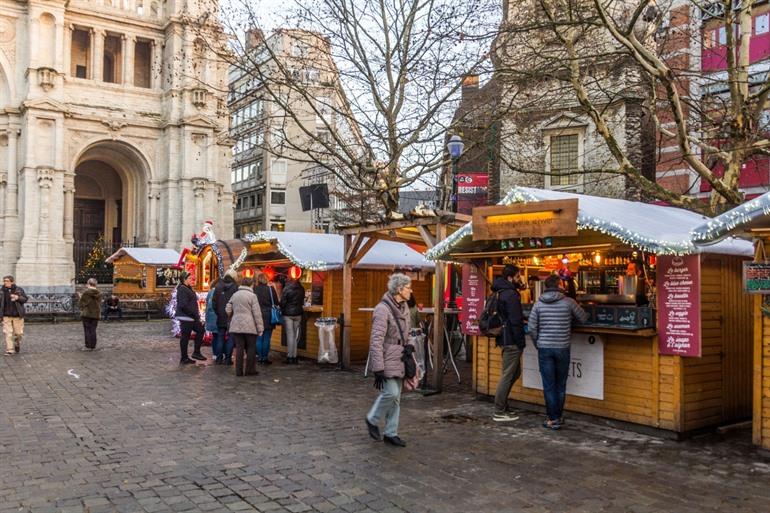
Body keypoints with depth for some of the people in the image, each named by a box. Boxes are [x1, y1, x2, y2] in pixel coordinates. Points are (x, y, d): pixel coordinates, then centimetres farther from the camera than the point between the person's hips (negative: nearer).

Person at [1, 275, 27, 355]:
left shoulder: (19, 289, -2)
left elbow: (25, 299, 1)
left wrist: (18, 298, -20)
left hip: (17, 315, -1)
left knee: (18, 333, 5)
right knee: (8, 333, -5)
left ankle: (17, 345, 33)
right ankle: (9, 350, 0)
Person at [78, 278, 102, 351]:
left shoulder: (86, 292, -10)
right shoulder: (99, 293, 2)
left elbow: (80, 303, -6)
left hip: (86, 314, -4)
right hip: (96, 314, 4)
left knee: (87, 330, 1)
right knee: (93, 330, 8)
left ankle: (88, 346, 1)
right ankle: (93, 346, 8)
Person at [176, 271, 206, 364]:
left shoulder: (188, 289, 18)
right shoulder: (182, 289, -15)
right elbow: (184, 305, -23)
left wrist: (197, 314, 11)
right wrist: (195, 314, -19)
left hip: (191, 317, 10)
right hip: (185, 317, -10)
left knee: (200, 330, 14)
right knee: (185, 336, -3)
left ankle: (196, 352, 18)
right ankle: (184, 359, 4)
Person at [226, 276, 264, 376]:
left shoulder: (234, 295, 10)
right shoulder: (252, 295, -6)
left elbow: (228, 309, 12)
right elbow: (257, 313, -8)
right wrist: (260, 328, -6)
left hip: (236, 326, 5)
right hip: (250, 326, -5)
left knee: (239, 348, 7)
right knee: (251, 348, 7)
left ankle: (239, 371, 8)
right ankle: (249, 370, 10)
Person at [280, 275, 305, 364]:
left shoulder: (287, 289, -12)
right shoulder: (301, 289, 3)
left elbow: (282, 302, -9)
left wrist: (282, 311, 7)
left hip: (288, 314, -4)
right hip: (298, 314, 4)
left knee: (290, 335, -2)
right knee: (296, 335, 9)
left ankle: (290, 357, 0)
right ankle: (294, 356, 10)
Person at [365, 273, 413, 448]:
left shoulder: (404, 308, 9)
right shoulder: (383, 309, -17)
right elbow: (376, 340, -20)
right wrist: (378, 369, -22)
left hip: (398, 360, 8)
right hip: (386, 360, -8)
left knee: (396, 397, 10)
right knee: (391, 392, -14)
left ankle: (391, 433, 21)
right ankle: (372, 420, 12)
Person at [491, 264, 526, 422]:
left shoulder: (502, 292, 15)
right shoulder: (511, 294, -17)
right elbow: (515, 321, -19)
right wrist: (520, 342, -15)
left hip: (506, 339, 10)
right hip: (512, 341, -10)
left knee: (514, 373, 18)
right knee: (508, 375, -4)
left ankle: (502, 406, 24)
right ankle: (499, 412, 2)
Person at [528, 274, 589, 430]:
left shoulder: (538, 304, -1)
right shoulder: (568, 302, -5)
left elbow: (532, 328, -1)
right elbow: (583, 318, 6)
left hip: (544, 348, 0)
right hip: (562, 348, 0)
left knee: (549, 385, 4)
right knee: (560, 385, 13)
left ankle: (553, 419, 5)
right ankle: (559, 416, 21)